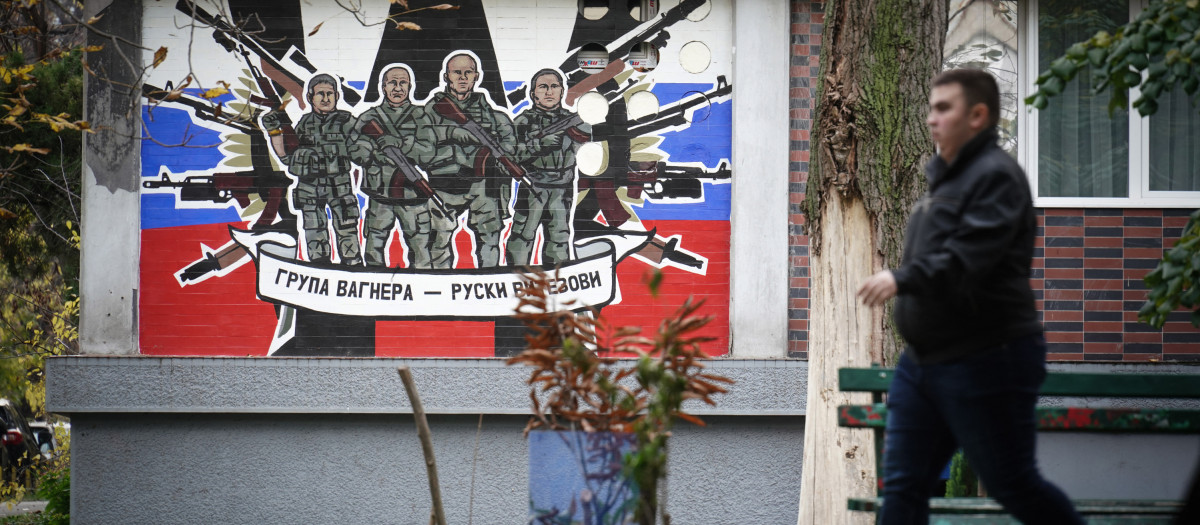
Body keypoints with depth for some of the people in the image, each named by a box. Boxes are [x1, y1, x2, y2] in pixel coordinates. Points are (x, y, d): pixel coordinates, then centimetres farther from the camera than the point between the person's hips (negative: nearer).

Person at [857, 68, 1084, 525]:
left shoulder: (996, 175, -12)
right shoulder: (946, 176, 17)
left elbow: (971, 255, -27)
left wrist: (904, 279, -33)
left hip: (985, 362, -9)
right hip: (922, 359, 9)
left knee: (1012, 485, -1)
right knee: (903, 485, 5)